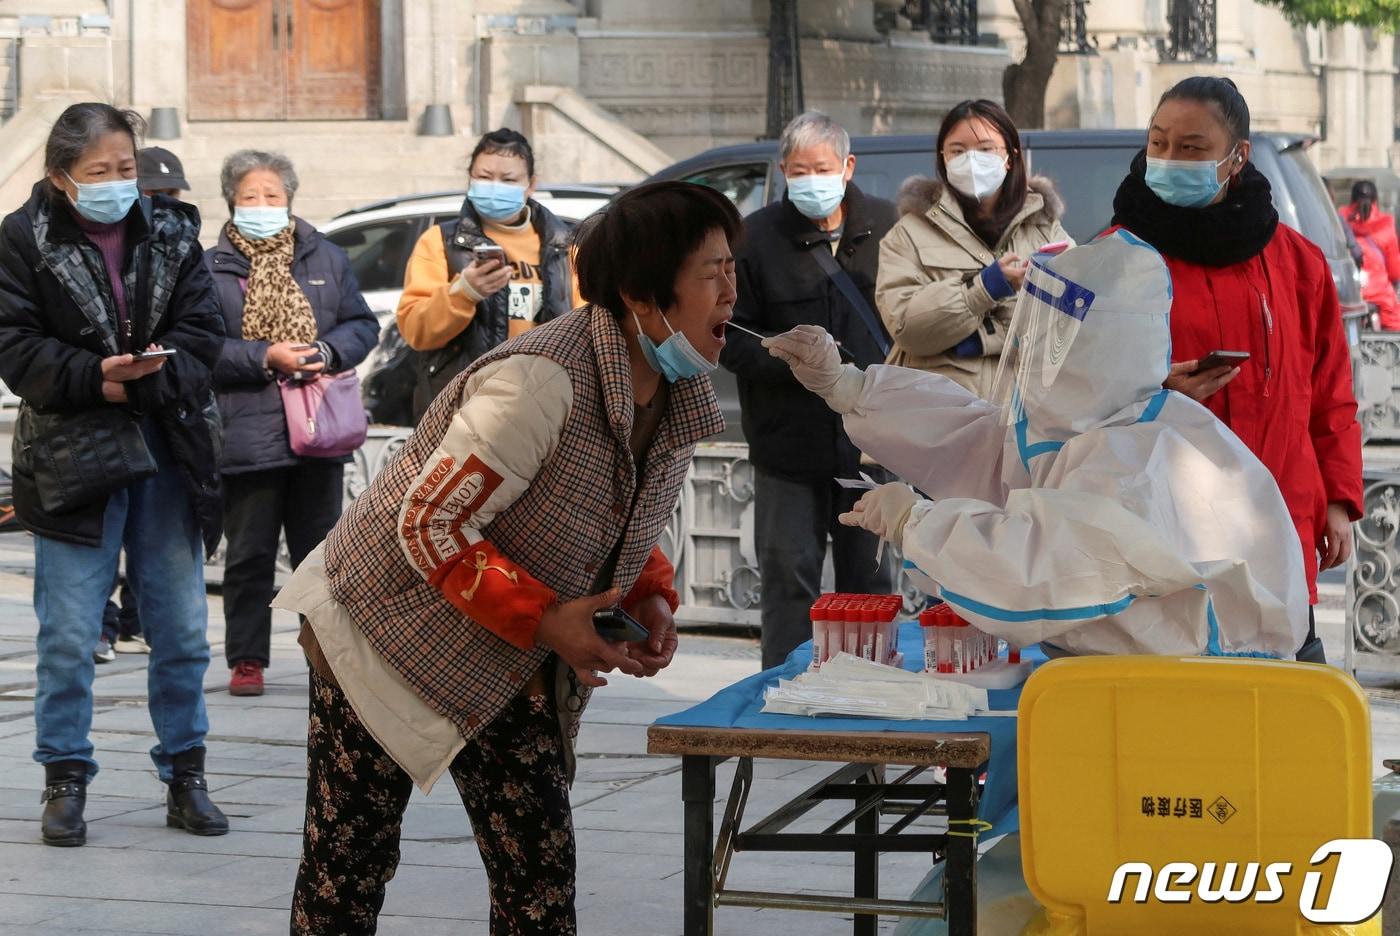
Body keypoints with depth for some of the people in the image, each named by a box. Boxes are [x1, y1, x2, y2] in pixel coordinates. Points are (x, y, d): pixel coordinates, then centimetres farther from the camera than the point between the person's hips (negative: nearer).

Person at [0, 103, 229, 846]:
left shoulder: (172, 234, 7)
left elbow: (203, 332, 2)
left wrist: (153, 376, -18)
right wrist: (96, 378, -21)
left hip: (168, 456, 3)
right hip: (72, 457, -3)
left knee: (182, 630, 8)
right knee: (68, 636, -1)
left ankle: (184, 775, 19)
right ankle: (65, 778, 12)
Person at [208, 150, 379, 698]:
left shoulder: (326, 259, 11)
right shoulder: (213, 269, 0)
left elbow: (362, 325, 9)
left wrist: (325, 352, -10)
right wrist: (264, 358, -16)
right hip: (247, 436, -3)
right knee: (249, 555, 3)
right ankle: (247, 660, 10)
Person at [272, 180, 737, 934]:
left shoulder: (678, 400, -3)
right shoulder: (539, 383, -31)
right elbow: (430, 525, -26)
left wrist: (652, 599, -7)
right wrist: (544, 621, -28)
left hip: (511, 670, 8)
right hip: (391, 636, -7)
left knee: (539, 875, 4)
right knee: (345, 870, 3)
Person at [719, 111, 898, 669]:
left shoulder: (886, 228, 2)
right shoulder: (756, 238, -3)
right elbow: (731, 339, -2)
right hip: (789, 441, -2)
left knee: (870, 576, 11)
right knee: (789, 576, 2)